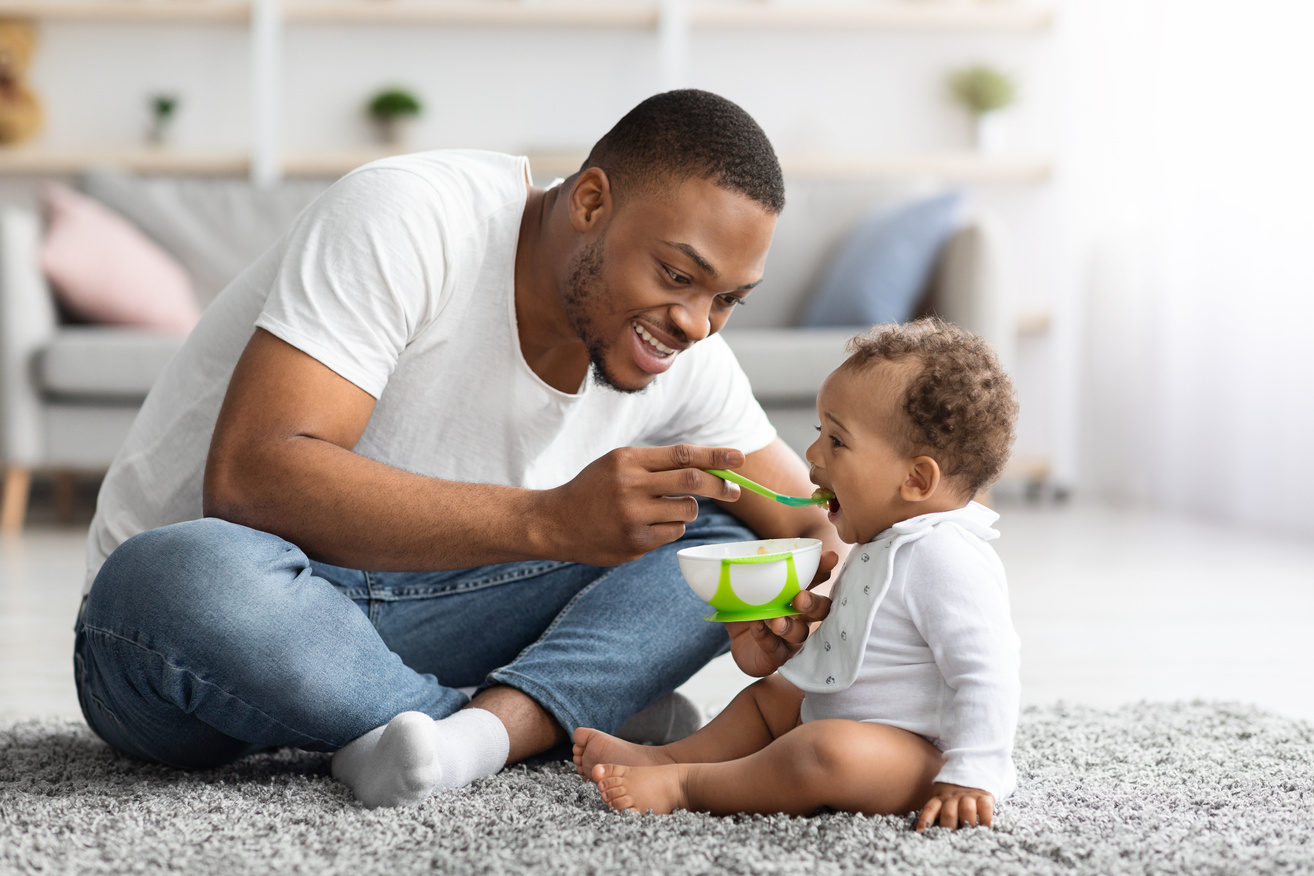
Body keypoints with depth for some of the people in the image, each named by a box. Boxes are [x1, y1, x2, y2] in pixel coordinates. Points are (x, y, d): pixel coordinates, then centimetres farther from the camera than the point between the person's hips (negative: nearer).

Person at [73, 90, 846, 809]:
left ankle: (489, 725, -29)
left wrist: (790, 602, -22)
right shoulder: (411, 219, -23)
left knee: (721, 539, -6)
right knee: (186, 580, -42)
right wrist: (549, 521, -39)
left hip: (401, 623, 6)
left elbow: (816, 526, 4)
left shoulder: (686, 355, -4)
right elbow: (247, 479, -33)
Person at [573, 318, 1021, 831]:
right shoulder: (884, 547, 14)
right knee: (767, 696, 29)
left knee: (830, 754, -38)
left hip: (921, 758, -12)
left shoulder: (947, 559, -22)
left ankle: (684, 785, -27)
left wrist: (969, 780, -31)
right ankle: (664, 756, 18)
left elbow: (986, 676, -27)